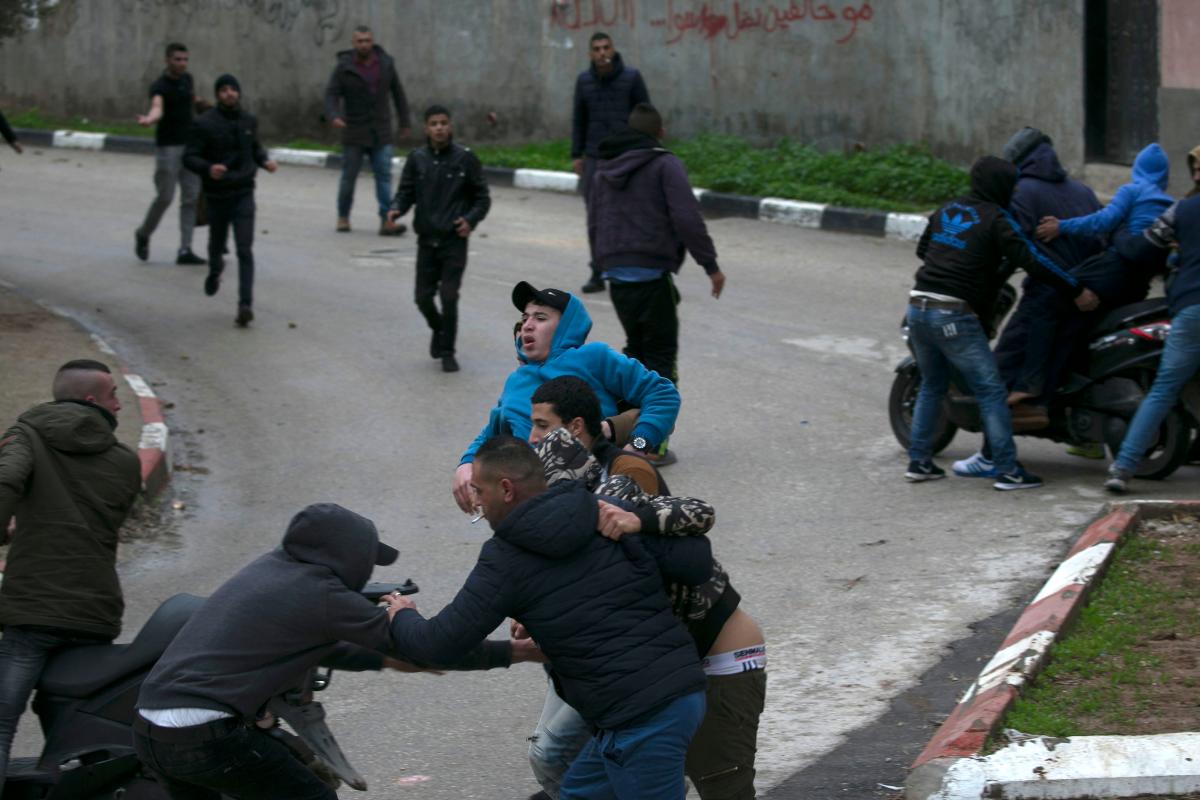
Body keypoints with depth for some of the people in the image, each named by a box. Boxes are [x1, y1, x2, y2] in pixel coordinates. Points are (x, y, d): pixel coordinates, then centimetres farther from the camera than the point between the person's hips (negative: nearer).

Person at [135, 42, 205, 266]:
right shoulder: (159, 86, -15)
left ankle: (185, 250, 1)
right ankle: (143, 235, 23)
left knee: (191, 197, 0)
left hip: (189, 145, 6)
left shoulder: (187, 79, 7)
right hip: (168, 147, -6)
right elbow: (157, 109, -37)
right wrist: (149, 119, -57)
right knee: (165, 197, -4)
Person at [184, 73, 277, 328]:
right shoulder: (205, 123, -9)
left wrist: (265, 160, 3)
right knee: (217, 243, 17)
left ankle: (245, 304, -15)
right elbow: (189, 157, -10)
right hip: (217, 194, -1)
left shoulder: (249, 121, 5)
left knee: (245, 250, -10)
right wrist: (208, 168, -29)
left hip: (243, 194, 1)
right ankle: (215, 269, 53)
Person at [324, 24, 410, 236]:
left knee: (384, 176, -6)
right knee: (349, 176, 6)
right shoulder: (344, 67, -5)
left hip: (381, 133, 2)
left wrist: (404, 121, 15)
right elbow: (331, 95, -10)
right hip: (354, 133, -2)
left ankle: (387, 221, -11)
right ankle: (343, 218, 23)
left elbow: (397, 92, 13)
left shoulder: (385, 63, 3)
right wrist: (333, 117, -30)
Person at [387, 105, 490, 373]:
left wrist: (471, 220, -14)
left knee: (449, 296, -8)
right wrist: (396, 209, -15)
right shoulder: (417, 159, 1)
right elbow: (406, 192, 6)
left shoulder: (465, 159, -4)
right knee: (423, 296, 5)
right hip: (427, 239, 3)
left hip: (454, 240, -3)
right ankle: (438, 329, 36)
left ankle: (447, 352, 5)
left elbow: (482, 198, 3)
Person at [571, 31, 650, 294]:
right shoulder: (584, 80, 5)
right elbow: (579, 119, 12)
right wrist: (576, 156, 8)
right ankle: (598, 274, 9)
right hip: (595, 159, 3)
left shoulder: (632, 77, -3)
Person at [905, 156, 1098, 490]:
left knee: (932, 386, 22)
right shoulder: (995, 219, -5)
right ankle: (1007, 469, -4)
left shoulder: (947, 211, 15)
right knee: (990, 390, -1)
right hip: (954, 317, -7)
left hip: (918, 308, 7)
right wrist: (1076, 290, -5)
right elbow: (1030, 259, -11)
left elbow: (922, 249, 29)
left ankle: (918, 460, 21)